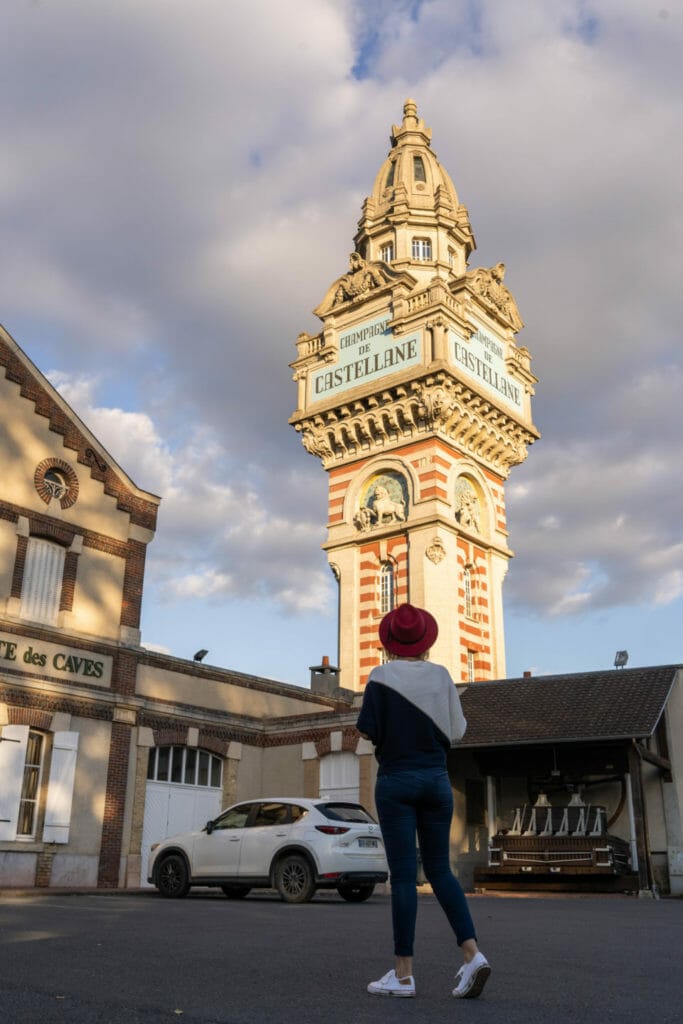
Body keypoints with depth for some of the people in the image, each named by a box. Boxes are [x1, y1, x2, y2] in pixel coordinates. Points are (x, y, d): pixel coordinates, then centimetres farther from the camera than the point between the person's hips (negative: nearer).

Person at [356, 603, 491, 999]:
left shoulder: (382, 676, -6)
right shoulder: (441, 674, 2)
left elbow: (369, 731, -10)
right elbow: (457, 731, 4)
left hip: (396, 780, -3)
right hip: (436, 778, 3)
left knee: (404, 873, 0)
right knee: (440, 868, 13)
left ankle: (404, 973, 4)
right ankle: (473, 953, 0)